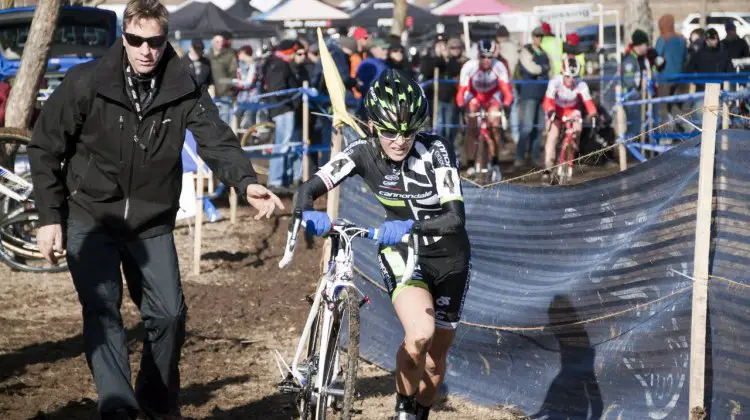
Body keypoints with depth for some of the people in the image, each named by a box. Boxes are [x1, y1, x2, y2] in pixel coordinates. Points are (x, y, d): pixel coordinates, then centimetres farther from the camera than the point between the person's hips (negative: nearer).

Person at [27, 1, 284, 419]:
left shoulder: (185, 90, -7)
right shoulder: (87, 83, -13)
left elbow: (217, 140, -17)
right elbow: (45, 148, -6)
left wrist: (247, 181, -37)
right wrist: (50, 217, -9)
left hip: (152, 223, 2)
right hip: (90, 219, -2)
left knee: (170, 314, 2)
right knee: (102, 311, -16)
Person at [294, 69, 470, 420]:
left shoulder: (436, 151, -25)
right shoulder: (364, 152, -18)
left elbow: (455, 217, -35)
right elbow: (310, 188, -24)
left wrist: (411, 226, -52)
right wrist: (308, 213, -46)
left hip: (448, 257, 0)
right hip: (401, 253, 0)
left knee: (436, 355, 10)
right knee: (420, 334, -28)